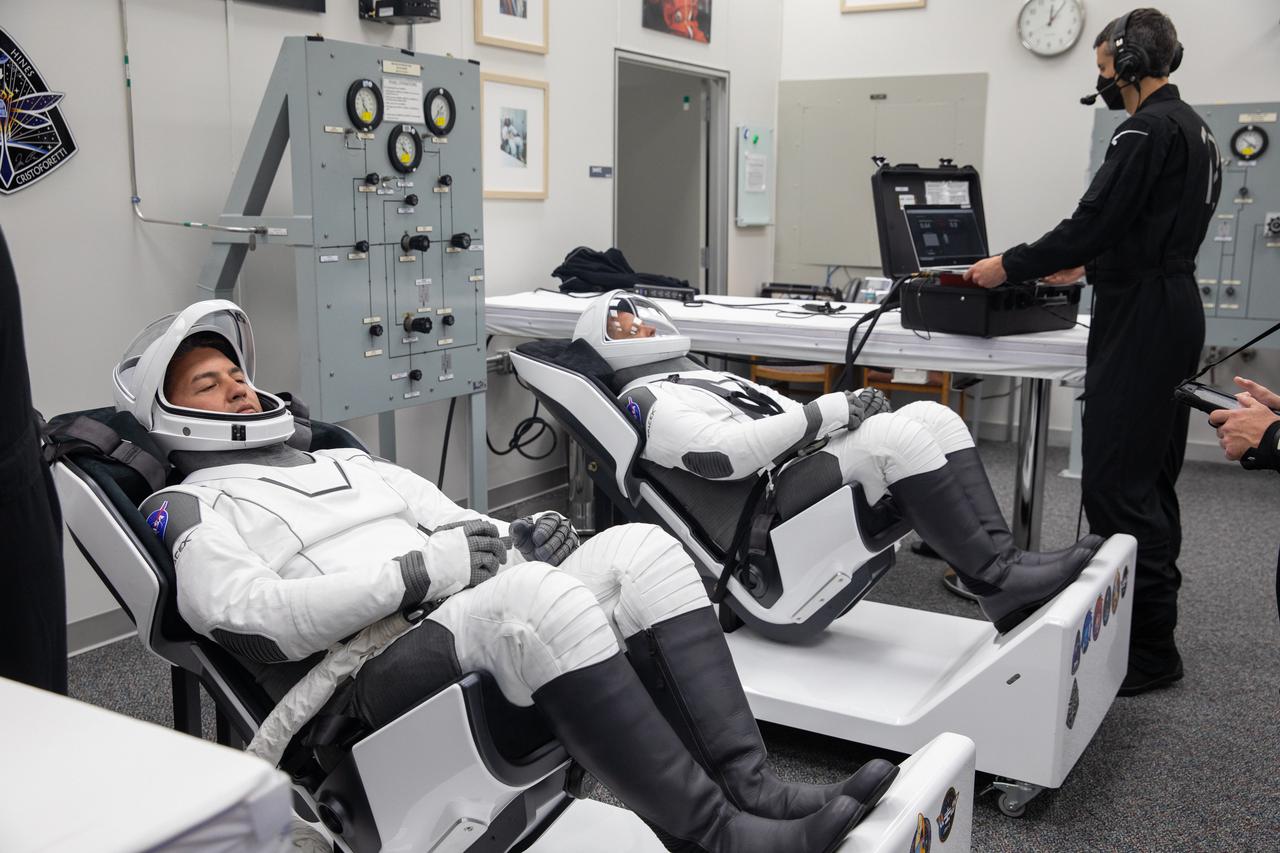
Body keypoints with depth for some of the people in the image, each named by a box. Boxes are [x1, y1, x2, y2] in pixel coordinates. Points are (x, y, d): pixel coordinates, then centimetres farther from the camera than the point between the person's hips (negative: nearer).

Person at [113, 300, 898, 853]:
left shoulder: (350, 461, 31)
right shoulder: (196, 507, 10)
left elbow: (460, 525, 24)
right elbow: (245, 615, -11)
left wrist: (519, 536, -1)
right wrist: (416, 571, -17)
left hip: (490, 630, 7)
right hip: (372, 677, -7)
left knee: (642, 549, -15)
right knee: (537, 594, -35)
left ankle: (751, 787, -22)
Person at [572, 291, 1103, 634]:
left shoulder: (705, 378, 33)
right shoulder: (644, 401, 2)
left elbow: (783, 426, 26)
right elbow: (726, 454, -16)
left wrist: (846, 410, 5)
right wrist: (826, 412, -15)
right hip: (771, 515, -9)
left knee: (931, 416, -11)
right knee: (896, 434, -28)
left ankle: (1008, 579, -19)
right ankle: (998, 579, -25)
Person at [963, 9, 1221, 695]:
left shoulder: (1149, 130, -13)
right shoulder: (1193, 129, 19)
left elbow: (1095, 220, -19)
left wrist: (1012, 267, -10)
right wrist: (1089, 266, 30)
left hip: (1141, 322, -11)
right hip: (1171, 310, 11)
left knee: (1116, 484, -10)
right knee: (1149, 478, 14)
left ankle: (1149, 652, -5)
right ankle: (1152, 625, 22)